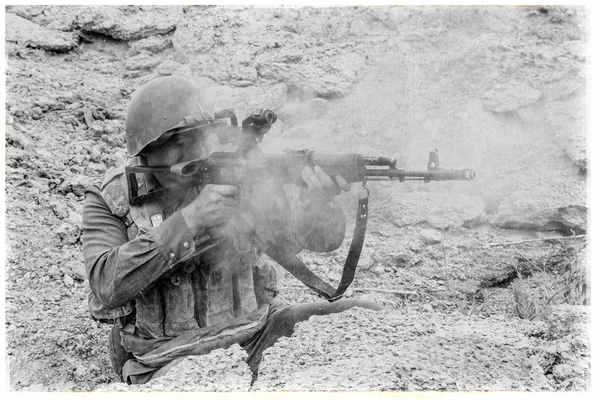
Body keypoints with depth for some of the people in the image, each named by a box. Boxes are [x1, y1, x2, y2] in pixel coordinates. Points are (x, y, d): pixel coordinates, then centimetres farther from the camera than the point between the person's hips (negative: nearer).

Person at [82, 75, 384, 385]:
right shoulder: (109, 200, -5)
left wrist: (319, 202, -33)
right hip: (169, 360, -3)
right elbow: (109, 285, -22)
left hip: (252, 337, 3)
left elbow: (322, 238, -8)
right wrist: (189, 219, -28)